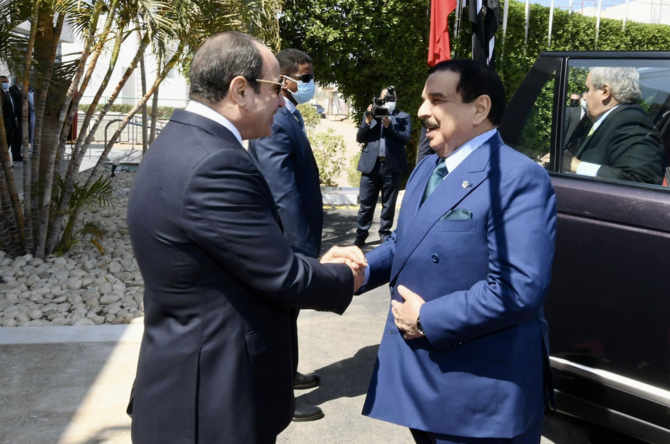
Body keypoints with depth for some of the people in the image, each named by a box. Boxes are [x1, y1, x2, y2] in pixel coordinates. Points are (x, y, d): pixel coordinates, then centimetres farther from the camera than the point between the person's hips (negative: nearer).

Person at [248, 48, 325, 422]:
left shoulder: (290, 117, 9)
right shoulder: (275, 123, -23)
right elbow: (283, 195, -27)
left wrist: (308, 242, 16)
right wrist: (304, 247, -25)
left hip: (293, 236, 10)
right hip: (286, 240, -10)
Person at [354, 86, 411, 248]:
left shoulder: (404, 117, 9)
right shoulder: (370, 114, 14)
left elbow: (405, 137, -6)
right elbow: (360, 138, 7)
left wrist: (389, 125, -17)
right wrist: (367, 121, -9)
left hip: (392, 166, -1)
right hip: (371, 165, 1)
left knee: (389, 204, 8)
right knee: (366, 203, 2)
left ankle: (385, 233, 19)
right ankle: (361, 235, 8)